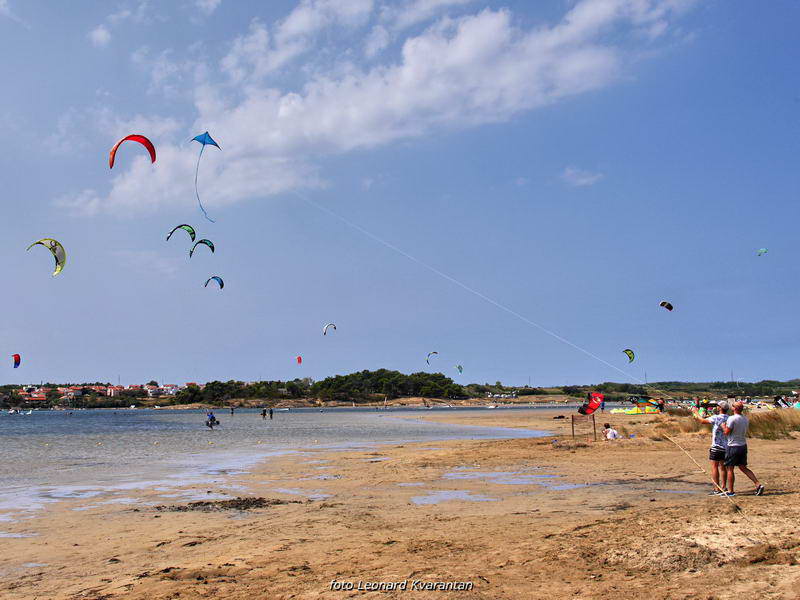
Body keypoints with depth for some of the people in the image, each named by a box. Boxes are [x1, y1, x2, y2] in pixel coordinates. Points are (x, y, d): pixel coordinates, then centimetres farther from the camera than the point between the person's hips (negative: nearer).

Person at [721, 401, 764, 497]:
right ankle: (758, 485, 4)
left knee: (730, 469, 4)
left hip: (733, 446, -7)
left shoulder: (732, 419, -17)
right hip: (743, 446, 7)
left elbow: (727, 432, -16)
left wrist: (723, 426, 5)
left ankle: (730, 491, 8)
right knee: (743, 467, 15)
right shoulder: (746, 419, 7)